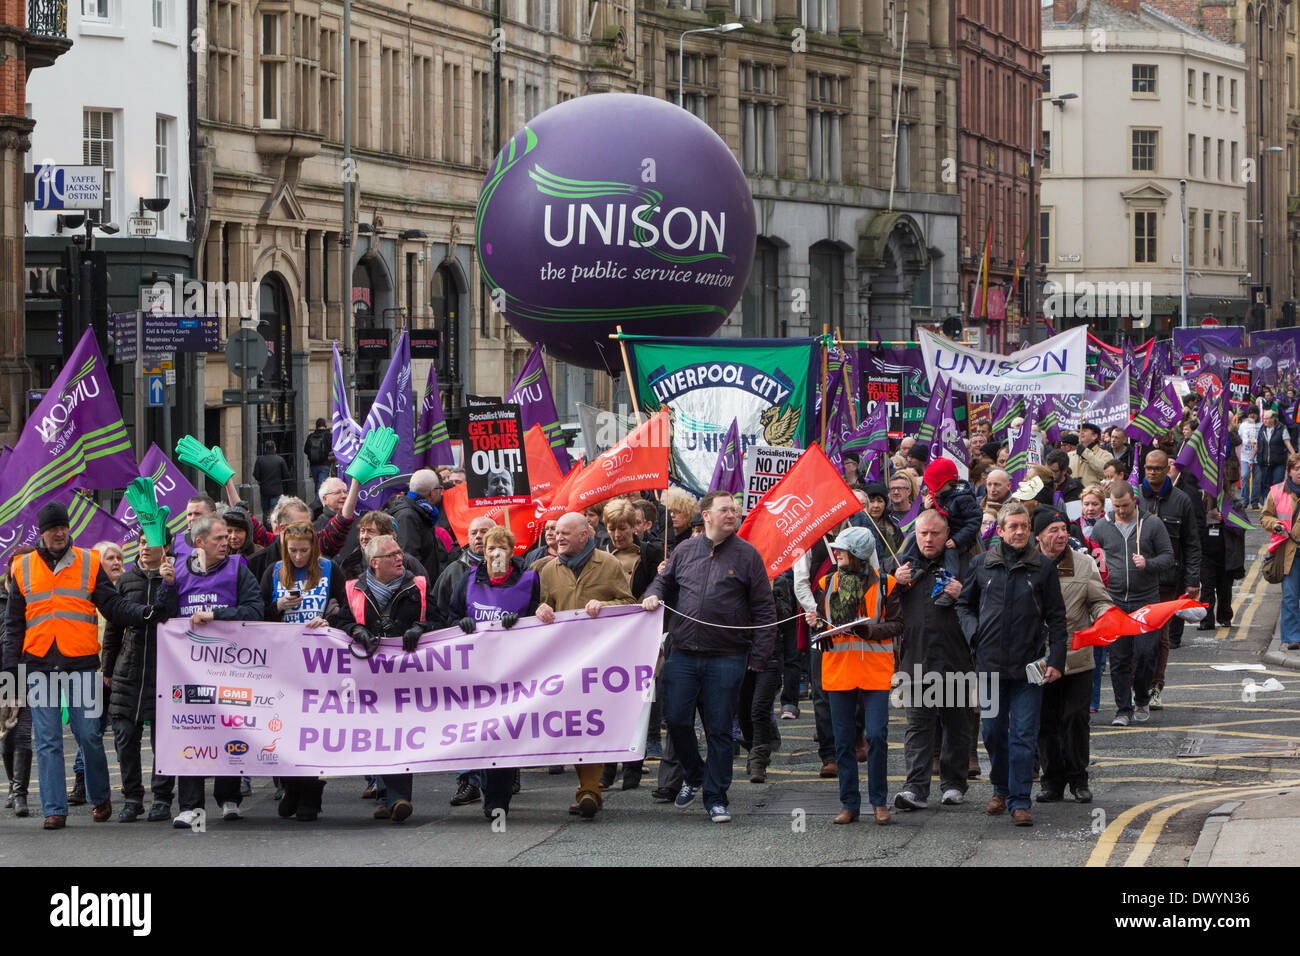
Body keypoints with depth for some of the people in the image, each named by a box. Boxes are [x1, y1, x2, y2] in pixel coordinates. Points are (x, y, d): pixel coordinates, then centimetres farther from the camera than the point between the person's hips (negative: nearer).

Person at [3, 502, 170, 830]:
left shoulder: (89, 563, 7)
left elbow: (112, 605, 4)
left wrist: (144, 613, -13)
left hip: (81, 662, -1)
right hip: (39, 664, 1)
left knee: (89, 735, 0)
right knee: (47, 740, -1)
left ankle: (100, 798, 20)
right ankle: (54, 809, 2)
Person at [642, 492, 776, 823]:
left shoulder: (747, 555, 1)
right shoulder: (684, 551, 9)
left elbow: (764, 610, 1)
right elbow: (664, 582, 26)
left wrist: (758, 657, -5)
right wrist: (653, 596, 1)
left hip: (727, 659, -2)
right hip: (683, 656, 3)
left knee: (720, 730, 1)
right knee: (676, 720, 1)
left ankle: (716, 799, 9)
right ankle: (693, 776, 27)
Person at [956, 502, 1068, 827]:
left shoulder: (1043, 567, 2)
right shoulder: (982, 565, 5)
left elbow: (1056, 617, 4)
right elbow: (964, 604, 18)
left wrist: (1056, 659, -3)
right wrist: (973, 632, 0)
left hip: (1028, 666, -2)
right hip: (990, 663, 2)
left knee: (1024, 735, -5)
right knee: (993, 731, 11)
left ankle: (1020, 801, -2)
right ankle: (1001, 790, 29)